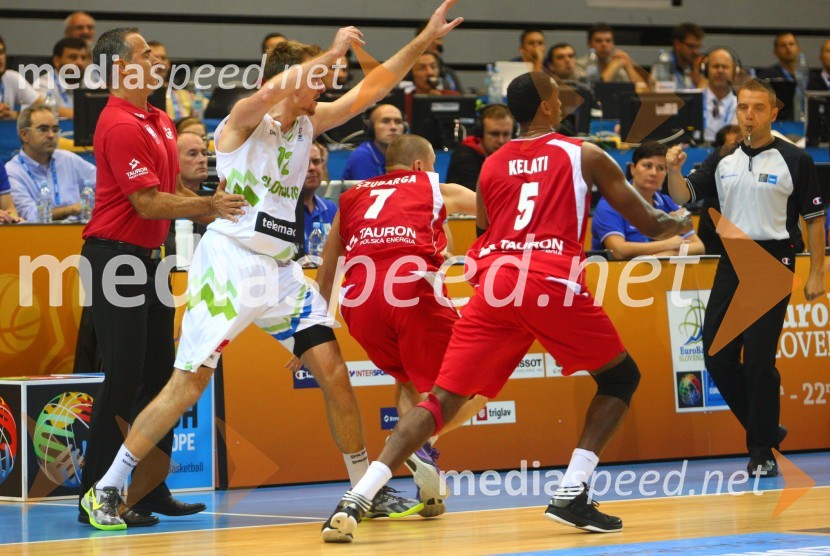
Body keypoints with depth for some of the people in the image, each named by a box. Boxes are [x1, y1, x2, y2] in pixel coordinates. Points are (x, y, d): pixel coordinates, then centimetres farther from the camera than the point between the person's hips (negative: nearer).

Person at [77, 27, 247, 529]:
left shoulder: (159, 121, 14)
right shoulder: (121, 126, -17)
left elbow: (171, 188, 23)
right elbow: (149, 204, -21)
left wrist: (215, 211, 10)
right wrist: (208, 205, -20)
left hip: (149, 257, 10)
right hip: (117, 256, -10)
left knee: (158, 374, 12)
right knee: (123, 380, -9)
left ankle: (153, 491, 20)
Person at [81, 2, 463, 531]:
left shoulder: (310, 122, 13)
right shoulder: (245, 119, -7)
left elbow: (373, 87, 15)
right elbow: (267, 94, -31)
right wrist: (331, 54, -29)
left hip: (282, 269, 7)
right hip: (230, 262, -7)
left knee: (334, 373, 0)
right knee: (187, 386, -9)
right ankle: (105, 490, 0)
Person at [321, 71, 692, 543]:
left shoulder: (491, 166, 22)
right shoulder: (584, 155, 13)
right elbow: (647, 222, 18)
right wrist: (677, 225, 40)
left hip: (495, 284, 3)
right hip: (553, 283, -3)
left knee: (444, 399, 4)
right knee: (621, 377, 18)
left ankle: (356, 501, -13)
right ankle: (572, 495, 5)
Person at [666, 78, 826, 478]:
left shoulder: (794, 160, -2)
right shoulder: (722, 161, 10)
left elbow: (814, 218, 0)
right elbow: (684, 196, 4)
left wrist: (816, 274, -5)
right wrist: (673, 170, -17)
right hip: (731, 262, 5)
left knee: (759, 358, -8)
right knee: (717, 357, 3)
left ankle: (763, 451, 3)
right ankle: (766, 428, 21)